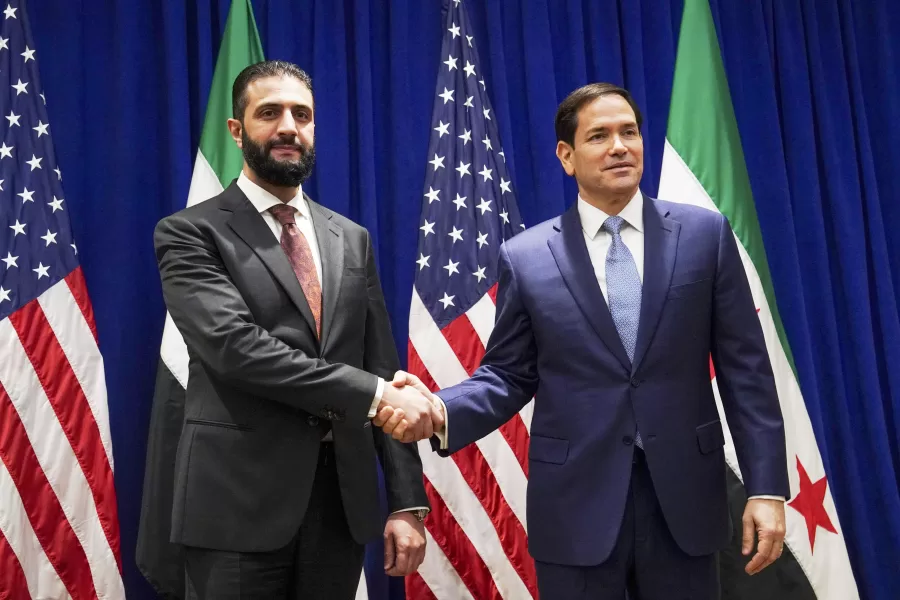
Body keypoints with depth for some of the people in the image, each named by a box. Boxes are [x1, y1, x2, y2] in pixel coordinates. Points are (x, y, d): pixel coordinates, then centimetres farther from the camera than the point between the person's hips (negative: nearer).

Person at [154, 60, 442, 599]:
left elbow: (382, 367, 8)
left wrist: (407, 501, 2)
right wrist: (374, 394, -20)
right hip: (240, 501, -4)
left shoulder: (352, 239, 11)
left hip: (343, 498, 4)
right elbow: (235, 346, -18)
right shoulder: (190, 233, -3)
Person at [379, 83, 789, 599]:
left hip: (683, 497, 1)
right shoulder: (526, 257, 0)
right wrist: (439, 411, -16)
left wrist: (766, 487, -3)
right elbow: (508, 376, 3)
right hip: (576, 504, 0)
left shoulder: (705, 234, 1)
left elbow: (744, 368, 1)